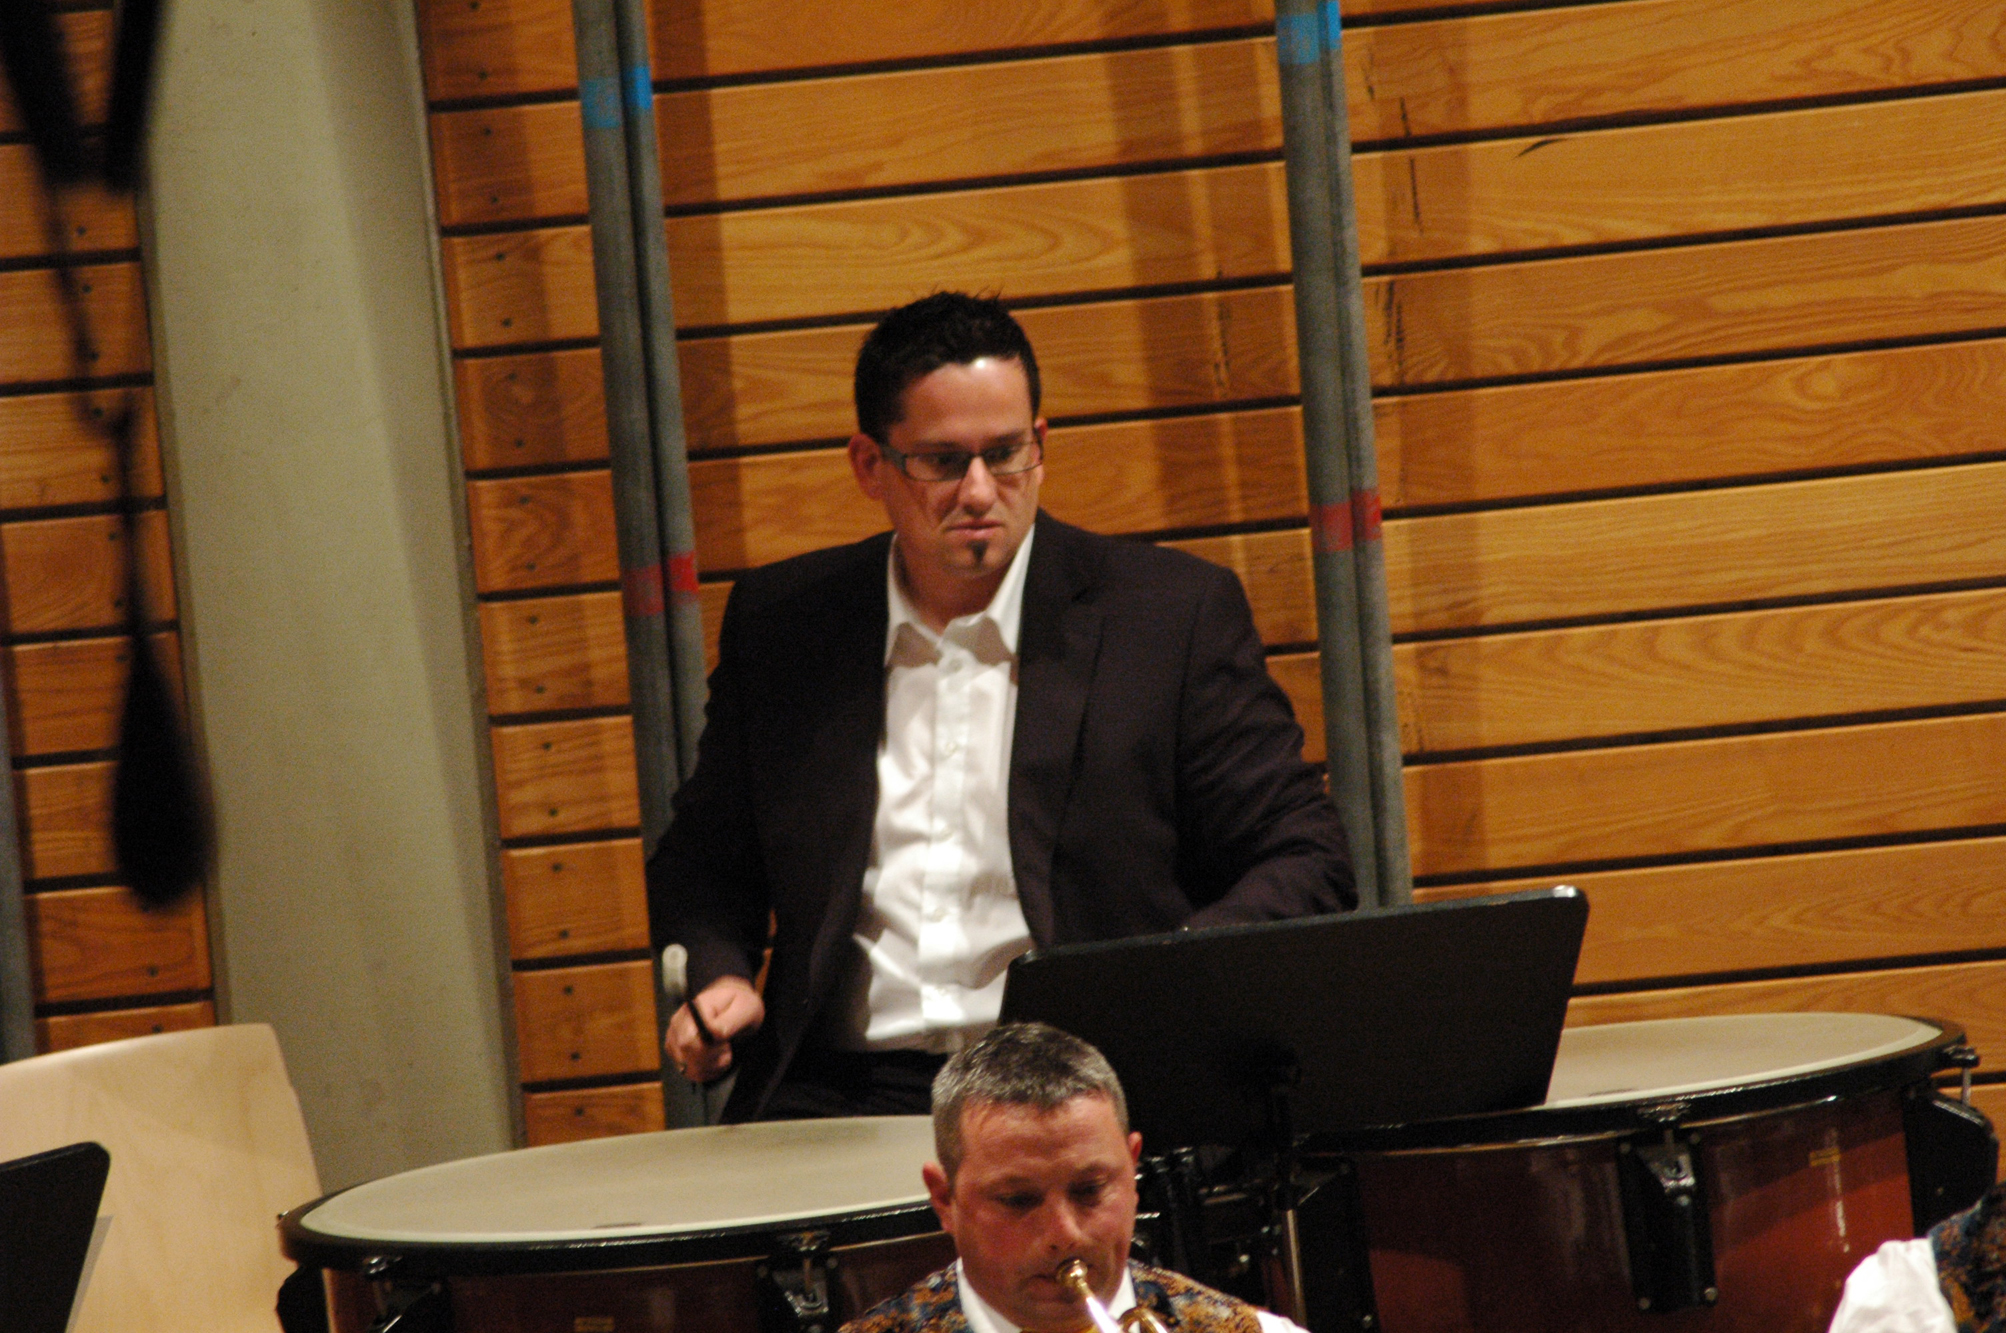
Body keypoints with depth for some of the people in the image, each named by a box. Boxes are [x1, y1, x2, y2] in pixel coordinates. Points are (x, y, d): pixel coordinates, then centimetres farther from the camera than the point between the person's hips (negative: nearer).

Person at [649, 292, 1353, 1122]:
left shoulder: (1175, 612, 4)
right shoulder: (779, 624, 13)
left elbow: (1304, 860, 4)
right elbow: (705, 860, 25)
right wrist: (718, 976, 3)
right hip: (845, 1093, 2)